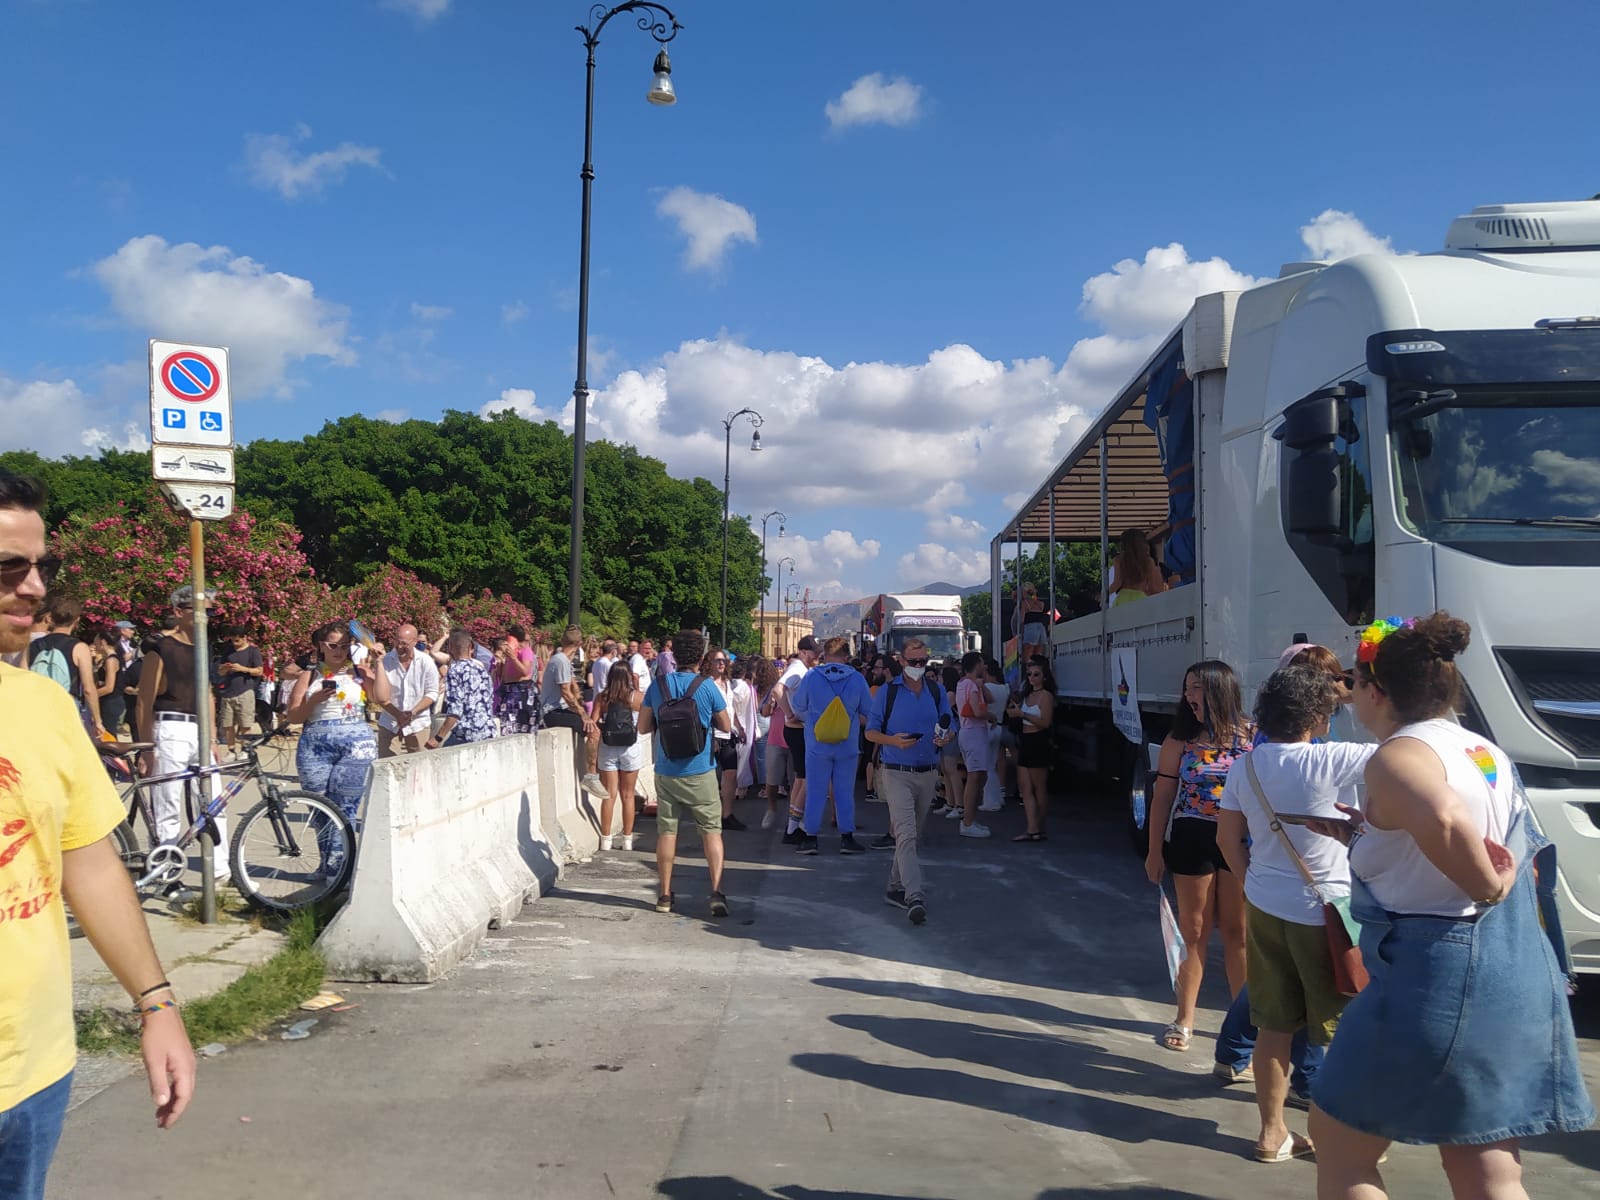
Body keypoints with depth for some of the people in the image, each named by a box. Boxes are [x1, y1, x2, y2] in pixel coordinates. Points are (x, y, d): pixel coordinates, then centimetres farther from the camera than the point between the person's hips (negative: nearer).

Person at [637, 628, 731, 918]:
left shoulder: (658, 685, -1)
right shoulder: (706, 687, -8)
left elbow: (643, 727, 5)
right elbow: (726, 725, 2)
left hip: (666, 772, 3)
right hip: (699, 772, -2)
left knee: (666, 832, 10)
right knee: (711, 831, 4)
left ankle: (665, 895, 16)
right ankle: (717, 893, -5)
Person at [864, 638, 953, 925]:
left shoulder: (937, 692, 9)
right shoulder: (887, 691, -2)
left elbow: (951, 729, 11)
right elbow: (871, 732, -1)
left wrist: (946, 737, -13)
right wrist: (894, 740, -20)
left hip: (928, 773, 5)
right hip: (897, 773, -5)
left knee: (911, 834, 14)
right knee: (906, 834, -17)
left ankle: (896, 887, 27)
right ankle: (914, 896, -25)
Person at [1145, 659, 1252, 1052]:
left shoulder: (1253, 737, -5)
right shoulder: (1180, 740, -1)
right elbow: (1162, 796, 2)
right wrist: (1155, 851, 2)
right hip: (1192, 839, 1)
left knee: (1238, 930, 8)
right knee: (1194, 930, 9)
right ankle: (1185, 1019, 19)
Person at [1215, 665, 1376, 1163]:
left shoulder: (1246, 767, 0)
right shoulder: (1328, 762, -20)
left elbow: (1228, 838, 8)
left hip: (1264, 909, 6)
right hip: (1321, 913, -6)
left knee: (1274, 1025, 15)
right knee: (1346, 1031, 10)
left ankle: (1272, 1133, 24)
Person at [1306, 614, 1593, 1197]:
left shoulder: (1398, 756, -15)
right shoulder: (1486, 753, 14)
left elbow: (1446, 824, -37)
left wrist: (1488, 888, -19)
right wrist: (1366, 838, 19)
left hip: (1436, 981, -9)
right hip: (1517, 984, 9)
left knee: (1339, 1147, 9)